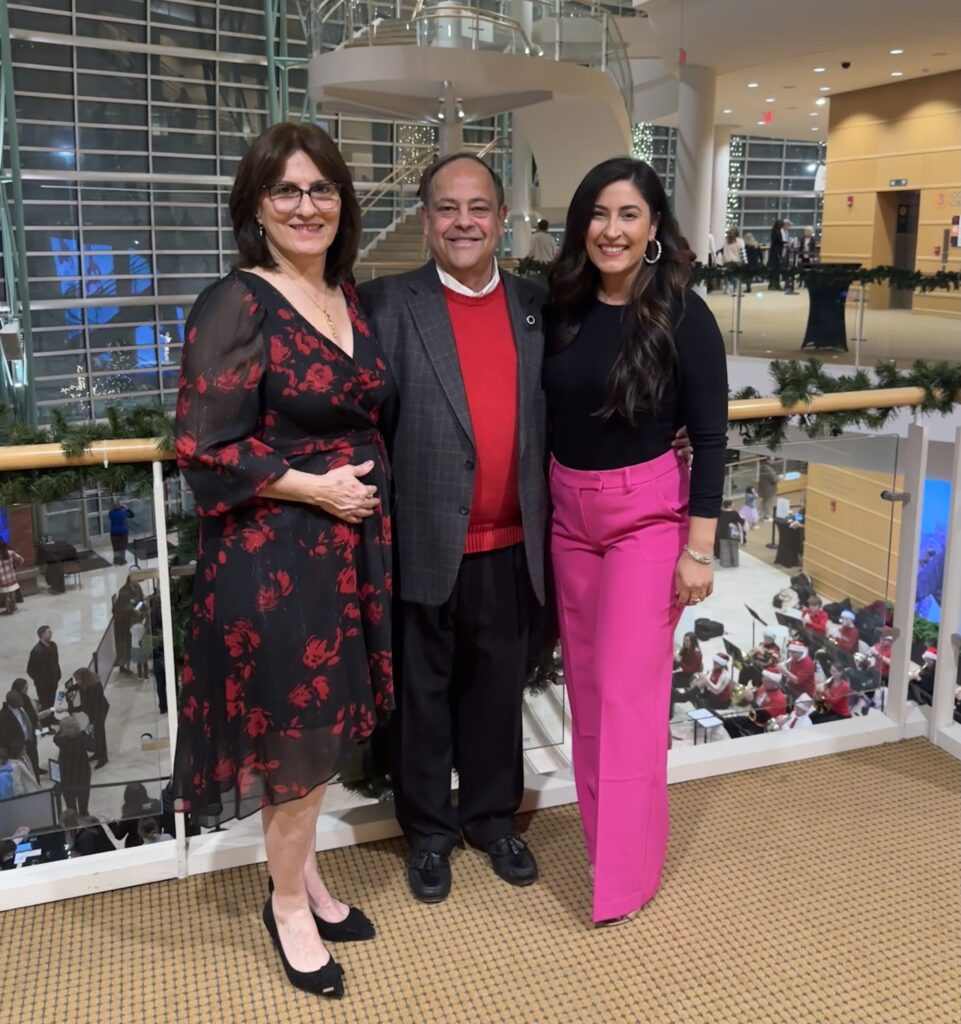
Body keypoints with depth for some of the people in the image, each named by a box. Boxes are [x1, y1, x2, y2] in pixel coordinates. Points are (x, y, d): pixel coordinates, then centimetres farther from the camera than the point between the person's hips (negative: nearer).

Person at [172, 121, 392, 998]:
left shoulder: (351, 298, 9)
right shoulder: (235, 305, -13)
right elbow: (206, 450, -16)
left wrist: (369, 485, 4)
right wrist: (315, 487, -16)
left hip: (352, 543, 7)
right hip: (273, 551, -7)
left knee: (326, 728, 18)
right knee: (293, 734, 6)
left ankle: (305, 875, 39)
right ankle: (288, 906, 29)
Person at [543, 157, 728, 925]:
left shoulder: (682, 316, -9)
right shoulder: (563, 310, 2)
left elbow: (710, 437, -9)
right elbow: (552, 419, 8)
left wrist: (699, 547, -13)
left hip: (648, 515, -5)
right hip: (568, 514, 5)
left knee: (628, 693, -2)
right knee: (586, 688, 13)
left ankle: (626, 870, 13)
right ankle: (601, 830, 32)